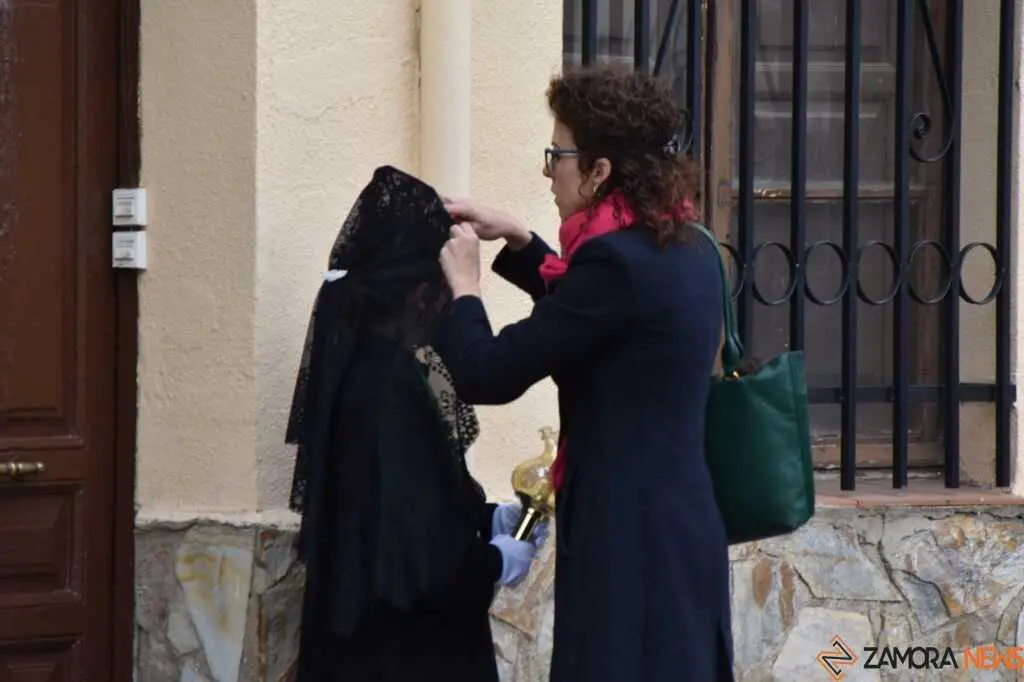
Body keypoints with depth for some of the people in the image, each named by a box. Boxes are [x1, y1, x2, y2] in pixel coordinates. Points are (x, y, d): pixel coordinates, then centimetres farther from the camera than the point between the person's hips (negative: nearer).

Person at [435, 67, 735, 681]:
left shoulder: (618, 261, -19)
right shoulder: (687, 250, 9)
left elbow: (486, 377, -16)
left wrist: (464, 285, 1)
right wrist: (518, 243, 22)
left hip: (629, 542, -9)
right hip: (682, 526, 9)